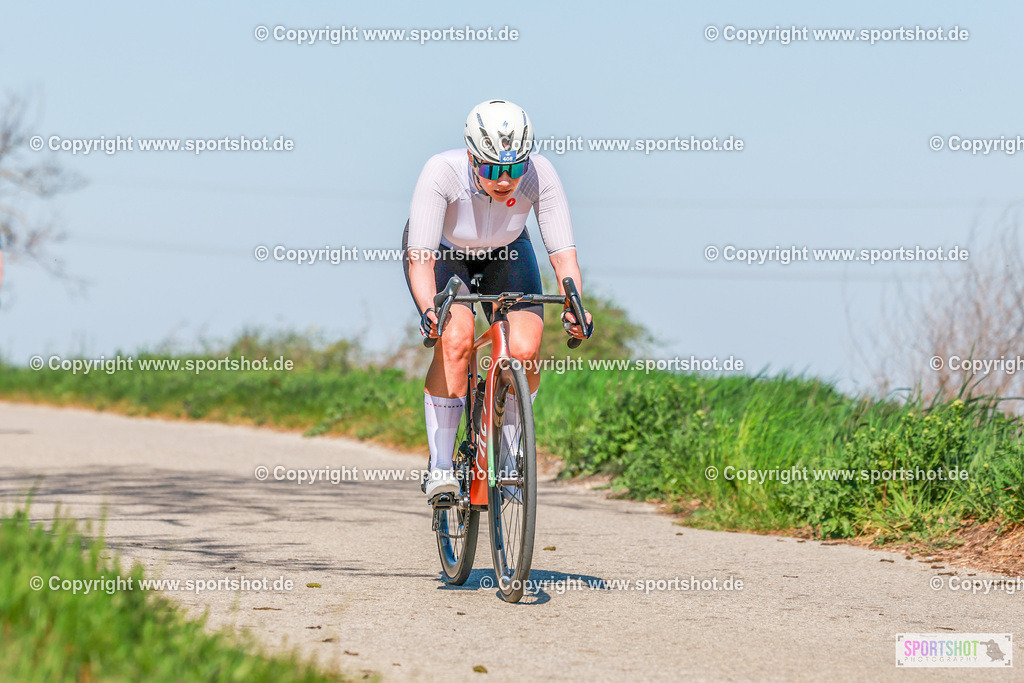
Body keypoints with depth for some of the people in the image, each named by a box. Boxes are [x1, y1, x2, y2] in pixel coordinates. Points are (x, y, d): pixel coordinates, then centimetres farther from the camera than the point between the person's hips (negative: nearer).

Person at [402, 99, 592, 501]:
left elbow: (563, 253, -31)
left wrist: (574, 308, -48)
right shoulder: (442, 172, -37)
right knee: (455, 338, -30)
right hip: (441, 251, -2)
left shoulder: (540, 175, -31)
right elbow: (421, 256, -41)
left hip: (504, 253, 2)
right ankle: (440, 466, -18)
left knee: (526, 349, -21)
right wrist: (429, 309, -59)